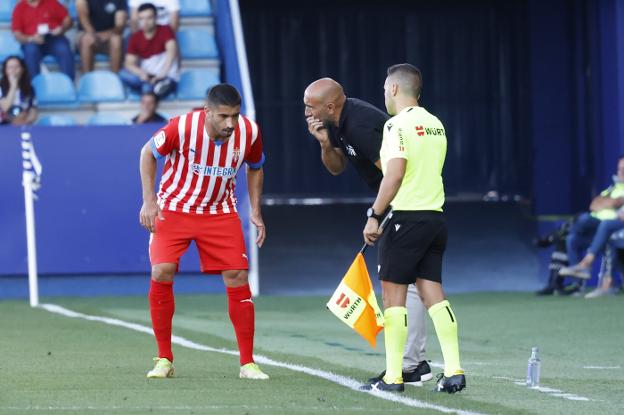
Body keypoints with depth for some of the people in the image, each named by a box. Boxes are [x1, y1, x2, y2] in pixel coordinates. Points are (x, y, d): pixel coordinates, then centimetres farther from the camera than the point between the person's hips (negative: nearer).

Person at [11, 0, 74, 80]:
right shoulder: (19, 8, 7)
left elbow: (67, 20, 10)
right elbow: (17, 34, 0)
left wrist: (62, 28, -13)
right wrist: (31, 39, -20)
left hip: (54, 38, 1)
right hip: (32, 42, -1)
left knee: (64, 50, -31)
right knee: (31, 51, -35)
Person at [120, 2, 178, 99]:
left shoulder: (165, 31, -7)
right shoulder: (135, 38, 3)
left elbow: (172, 50, -24)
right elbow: (129, 64, -3)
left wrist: (162, 74, -39)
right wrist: (141, 73, -26)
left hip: (167, 77, -3)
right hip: (146, 76, 3)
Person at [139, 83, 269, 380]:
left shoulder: (249, 132, -16)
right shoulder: (182, 127, -26)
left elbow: (255, 168, 7)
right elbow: (148, 152, -7)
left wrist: (255, 211, 0)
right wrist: (149, 200, -12)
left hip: (220, 213, 2)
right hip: (174, 208, -2)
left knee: (237, 278, -8)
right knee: (161, 273, -16)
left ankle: (247, 363, 1)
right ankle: (164, 360, 0)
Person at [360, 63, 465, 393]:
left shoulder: (398, 124, -10)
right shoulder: (435, 124, 14)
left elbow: (396, 173, -20)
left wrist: (374, 215, -17)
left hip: (406, 217, -7)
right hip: (435, 216, 7)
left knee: (393, 294, -1)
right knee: (432, 291, 8)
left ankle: (393, 376, -2)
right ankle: (453, 371, 1)